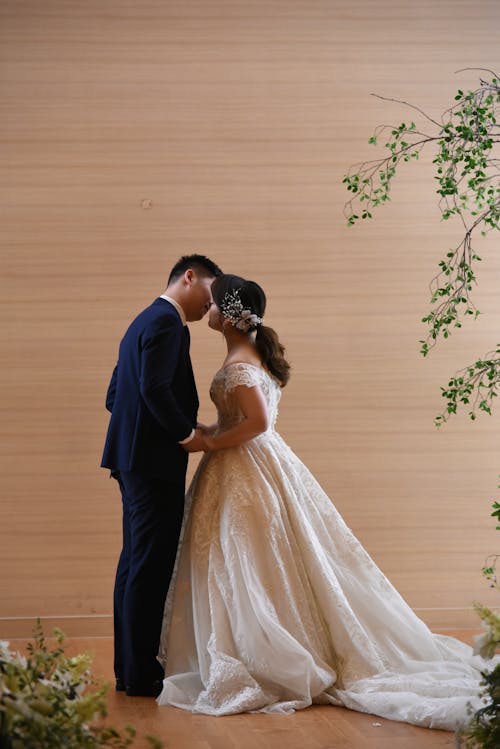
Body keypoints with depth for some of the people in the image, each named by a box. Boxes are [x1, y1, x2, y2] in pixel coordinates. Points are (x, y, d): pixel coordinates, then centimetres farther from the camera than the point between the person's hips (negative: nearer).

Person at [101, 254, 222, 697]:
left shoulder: (145, 321, 21)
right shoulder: (168, 322, -11)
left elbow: (115, 396, 21)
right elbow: (154, 387, -25)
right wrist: (185, 433, -15)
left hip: (133, 459, 11)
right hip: (155, 461, -11)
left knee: (136, 562, 13)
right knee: (151, 565, -6)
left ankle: (130, 667, 20)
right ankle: (141, 673, -1)